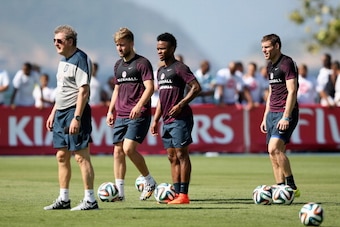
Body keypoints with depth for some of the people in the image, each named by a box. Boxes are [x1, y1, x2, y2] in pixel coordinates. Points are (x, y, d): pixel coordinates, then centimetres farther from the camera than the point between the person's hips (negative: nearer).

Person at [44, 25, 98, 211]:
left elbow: (84, 91, -19)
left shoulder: (80, 59, -13)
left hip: (75, 112, -10)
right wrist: (53, 113, 22)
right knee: (62, 156, 11)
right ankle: (63, 199, 17)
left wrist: (76, 118, -24)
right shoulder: (63, 61, 17)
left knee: (81, 156, -8)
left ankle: (89, 200, -4)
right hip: (61, 113, 10)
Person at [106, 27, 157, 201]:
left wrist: (139, 105, -27)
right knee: (118, 151, 2)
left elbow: (150, 88, -14)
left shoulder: (142, 63, -6)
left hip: (138, 115, -7)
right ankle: (119, 192, 5)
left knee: (129, 149, -17)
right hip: (120, 115, 7)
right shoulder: (118, 65, 16)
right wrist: (110, 111, 17)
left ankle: (150, 182, 0)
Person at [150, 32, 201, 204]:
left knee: (181, 155, -8)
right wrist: (155, 120, 18)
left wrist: (180, 105, -19)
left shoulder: (179, 68, -8)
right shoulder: (161, 71, 18)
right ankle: (176, 193, 10)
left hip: (180, 119, -9)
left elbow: (196, 87, -16)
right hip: (167, 121, 9)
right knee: (172, 157, 8)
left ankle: (184, 195, -8)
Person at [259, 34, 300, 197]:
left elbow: (292, 91, -16)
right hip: (272, 113, 9)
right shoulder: (270, 66, 17)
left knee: (274, 148, -21)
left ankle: (292, 187, -14)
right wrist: (265, 117, 21)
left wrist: (286, 117, -22)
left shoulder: (287, 63, -10)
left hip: (286, 112, -9)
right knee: (275, 153, 4)